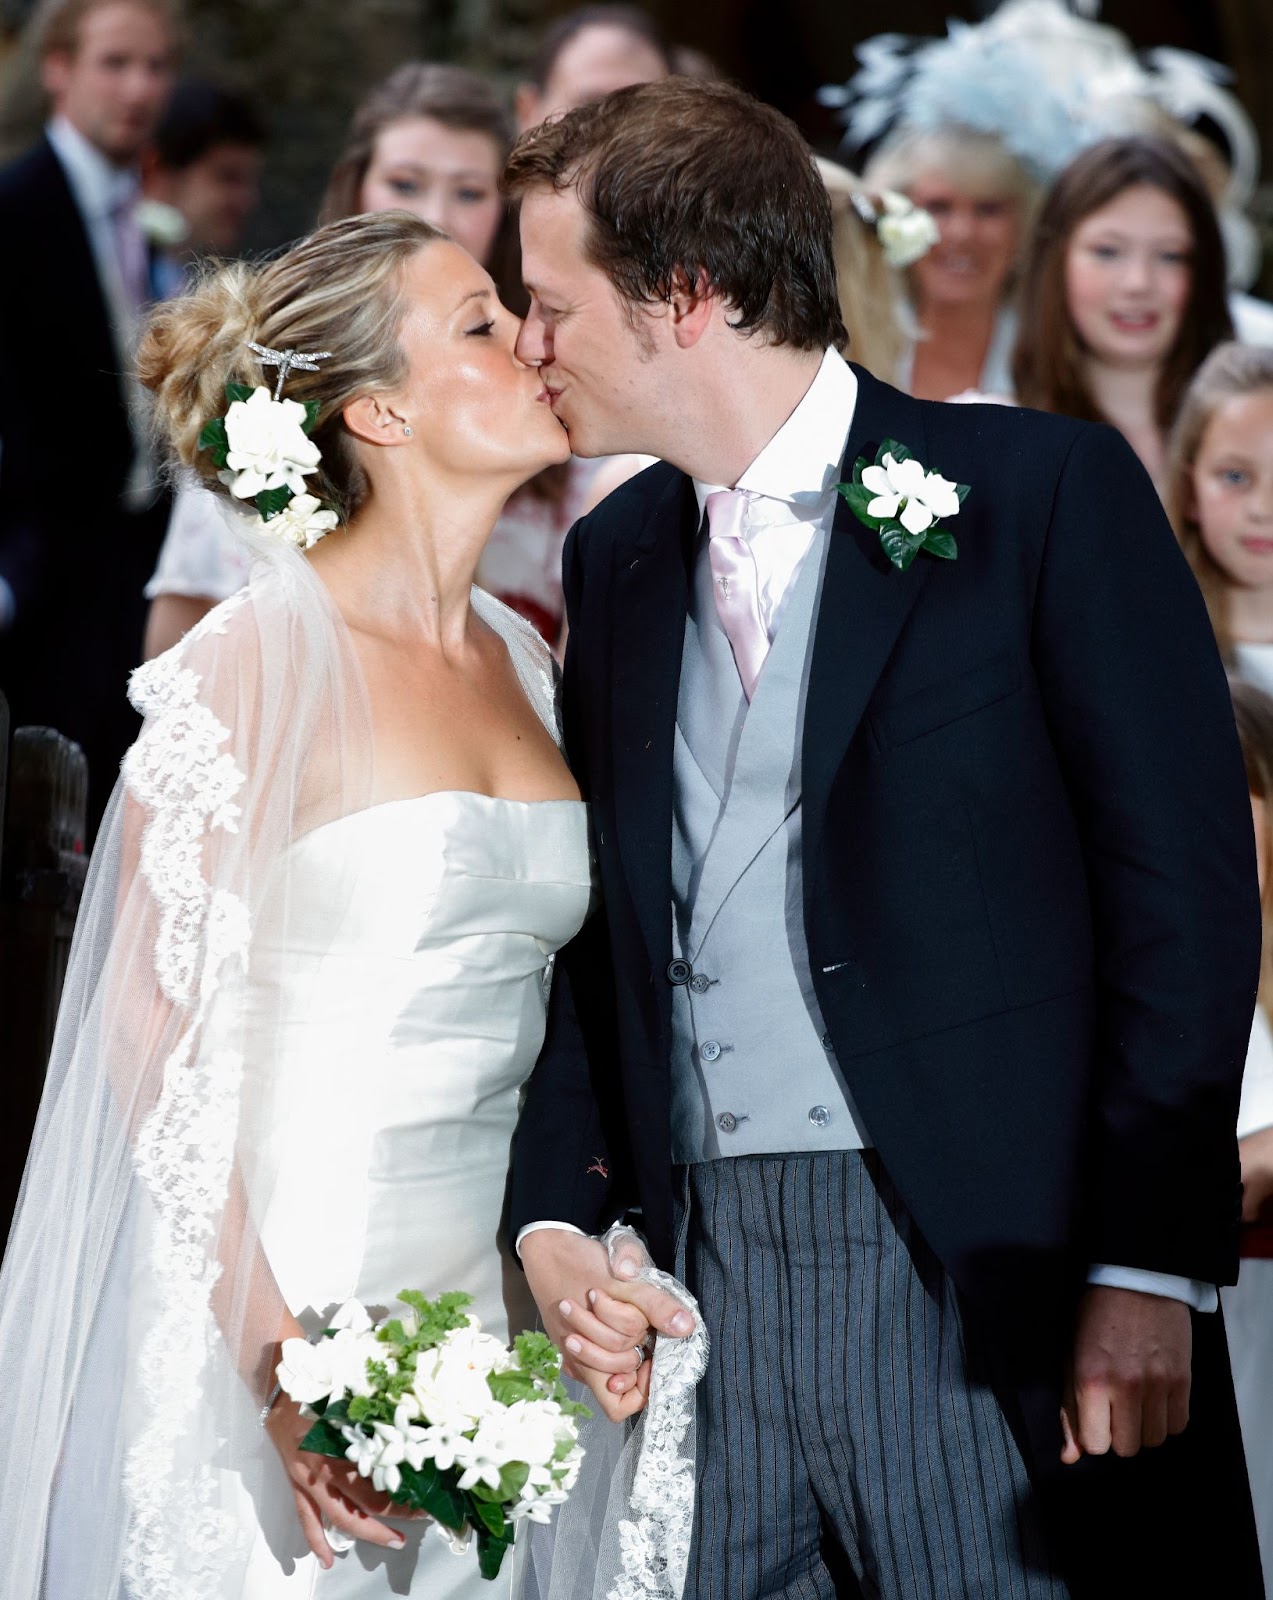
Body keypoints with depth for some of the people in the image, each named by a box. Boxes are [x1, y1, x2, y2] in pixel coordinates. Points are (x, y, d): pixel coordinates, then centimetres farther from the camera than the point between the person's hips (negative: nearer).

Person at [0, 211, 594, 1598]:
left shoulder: (520, 661, 9)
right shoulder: (263, 662, -12)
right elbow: (154, 1027, -14)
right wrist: (273, 1349, -21)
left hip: (488, 1288, 6)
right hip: (286, 1289, -6)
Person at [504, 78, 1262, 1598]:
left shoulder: (1041, 489, -3)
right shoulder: (617, 557, 15)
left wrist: (1149, 1267, -13)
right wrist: (553, 1217, 3)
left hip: (981, 1267, -5)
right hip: (699, 1281, 5)